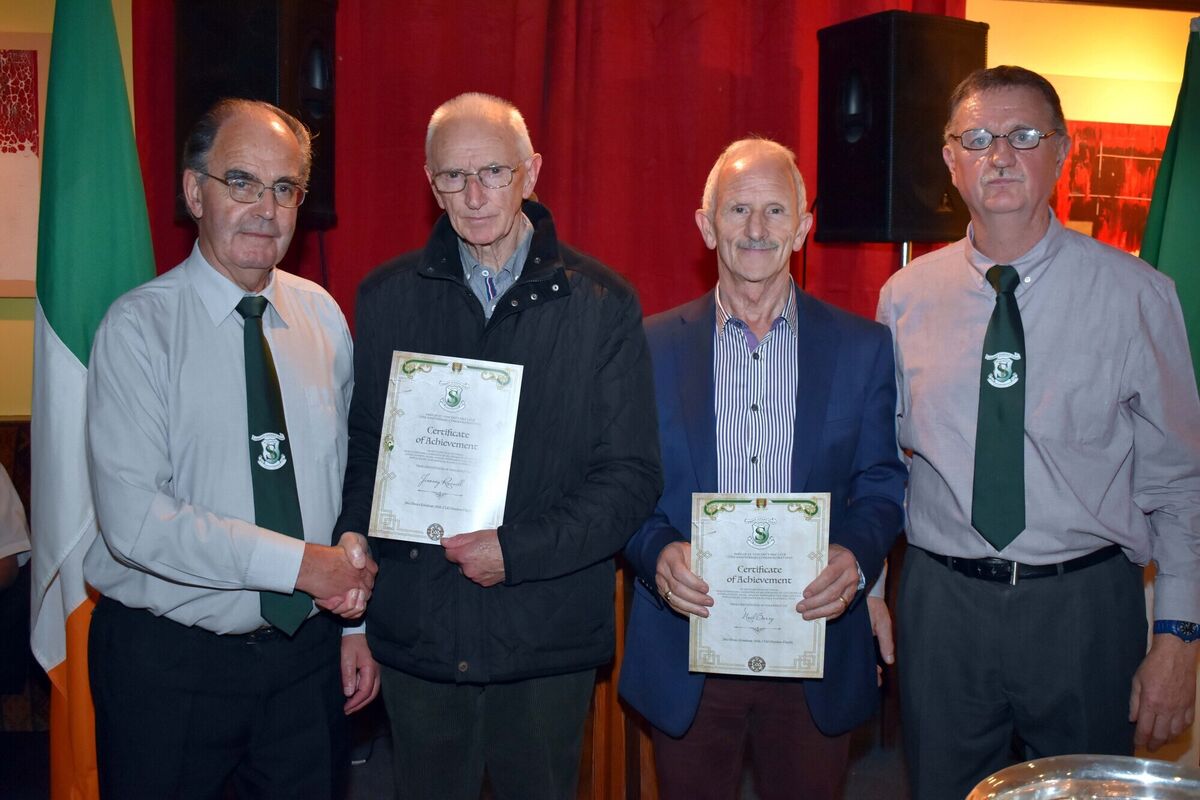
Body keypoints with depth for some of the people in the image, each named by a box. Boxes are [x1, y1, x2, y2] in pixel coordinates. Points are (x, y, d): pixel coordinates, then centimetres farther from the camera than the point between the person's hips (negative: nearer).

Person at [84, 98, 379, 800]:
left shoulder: (322, 315, 4)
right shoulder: (140, 326, -12)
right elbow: (135, 519, -20)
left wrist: (356, 619, 5)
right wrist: (300, 564, -20)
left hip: (309, 649, 4)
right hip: (170, 661, -4)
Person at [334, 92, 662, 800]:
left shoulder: (602, 303, -4)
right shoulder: (387, 298, 3)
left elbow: (633, 475, -6)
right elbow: (365, 451, 8)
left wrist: (516, 552, -16)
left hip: (548, 639, -1)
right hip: (417, 633, 2)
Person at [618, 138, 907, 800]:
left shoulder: (863, 347, 3)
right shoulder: (653, 345, 2)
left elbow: (883, 484, 4)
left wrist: (857, 554, -15)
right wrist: (658, 552, -17)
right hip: (685, 653, 0)